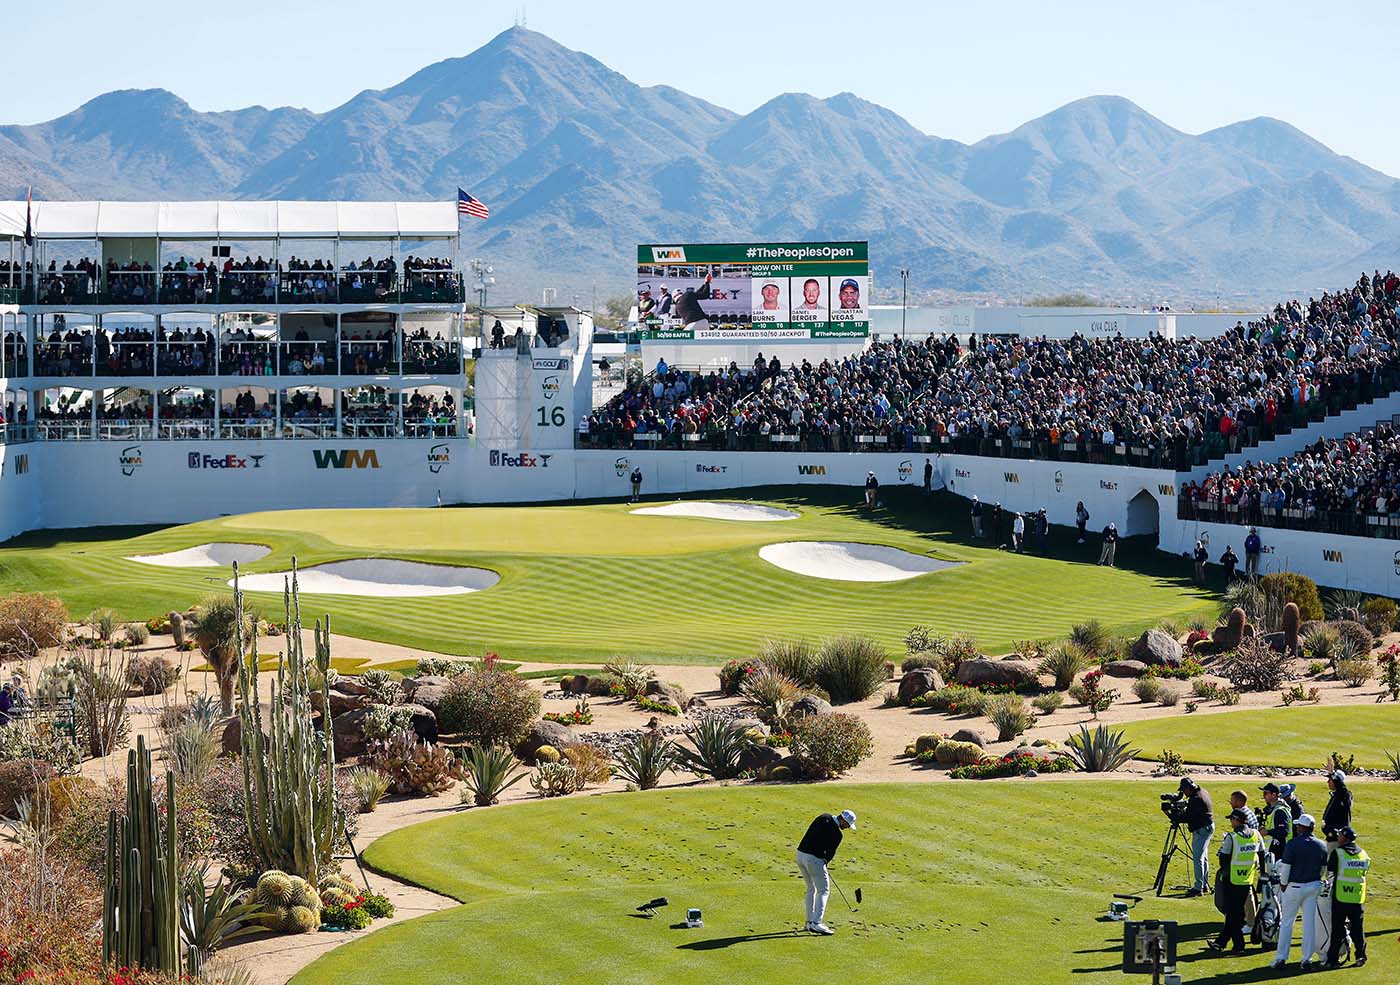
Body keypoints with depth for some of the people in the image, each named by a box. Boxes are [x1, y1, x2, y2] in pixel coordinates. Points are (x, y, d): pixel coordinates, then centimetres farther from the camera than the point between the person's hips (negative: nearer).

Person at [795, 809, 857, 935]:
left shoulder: (824, 817, 8)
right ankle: (816, 923, -12)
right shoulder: (836, 833, -13)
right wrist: (825, 862, 18)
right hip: (814, 859, -8)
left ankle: (810, 922, 23)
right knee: (823, 891, 0)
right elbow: (831, 852, -4)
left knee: (811, 888, 21)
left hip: (800, 853, 8)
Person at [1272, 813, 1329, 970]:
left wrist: (1283, 884, 3)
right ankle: (1307, 959, 7)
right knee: (1310, 922, 7)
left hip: (1295, 887, -4)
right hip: (1314, 887, 4)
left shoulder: (1293, 844, -14)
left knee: (1286, 922, 5)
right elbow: (1324, 868, 7)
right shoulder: (1321, 845, 1)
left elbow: (1285, 867, -12)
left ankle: (1281, 958, 7)